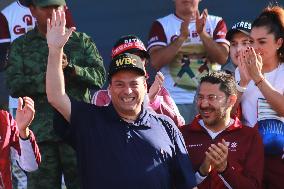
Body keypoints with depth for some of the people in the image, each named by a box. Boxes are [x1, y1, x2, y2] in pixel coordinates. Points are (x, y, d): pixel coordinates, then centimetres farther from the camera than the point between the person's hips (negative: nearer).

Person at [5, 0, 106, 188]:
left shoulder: (82, 41, 12)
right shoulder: (21, 46, 11)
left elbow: (99, 77, 2)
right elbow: (14, 85, -1)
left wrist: (70, 68, -13)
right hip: (40, 130, 0)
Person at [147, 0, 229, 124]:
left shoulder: (216, 23, 10)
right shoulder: (161, 25, 7)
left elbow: (223, 58, -2)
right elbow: (155, 61, -7)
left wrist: (203, 33, -16)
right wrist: (182, 37, -17)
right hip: (175, 100, -1)